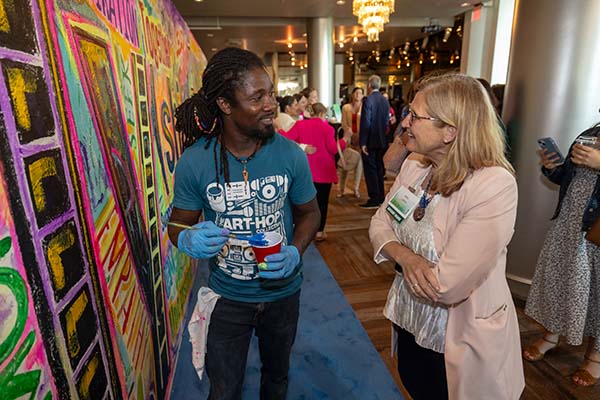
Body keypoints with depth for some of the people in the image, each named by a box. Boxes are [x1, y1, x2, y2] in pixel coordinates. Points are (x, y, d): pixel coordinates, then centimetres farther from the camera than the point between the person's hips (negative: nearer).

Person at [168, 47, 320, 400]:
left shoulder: (290, 154, -16)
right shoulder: (194, 161, -18)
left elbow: (309, 212, -2)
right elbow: (178, 223, -5)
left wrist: (296, 253, -20)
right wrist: (189, 241, -28)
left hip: (282, 291, 2)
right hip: (227, 296, -1)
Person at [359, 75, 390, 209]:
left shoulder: (368, 100, -14)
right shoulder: (385, 100, 7)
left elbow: (365, 122, -18)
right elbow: (387, 121, 9)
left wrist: (362, 142, -15)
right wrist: (383, 135, 17)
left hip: (370, 141, -7)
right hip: (382, 141, 7)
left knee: (370, 170, -1)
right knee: (379, 169, 15)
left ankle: (374, 199, 1)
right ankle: (381, 197, 23)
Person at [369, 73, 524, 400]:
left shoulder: (494, 186, -29)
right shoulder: (415, 166, -7)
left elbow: (446, 286, -32)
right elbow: (379, 223, -2)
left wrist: (397, 253, -15)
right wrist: (406, 256, -23)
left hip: (460, 342, -6)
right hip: (411, 323, 6)